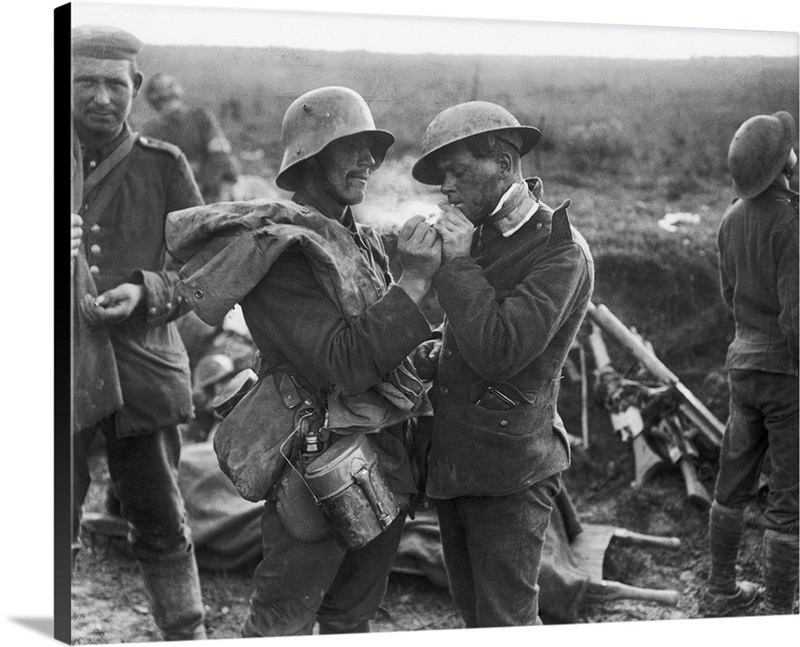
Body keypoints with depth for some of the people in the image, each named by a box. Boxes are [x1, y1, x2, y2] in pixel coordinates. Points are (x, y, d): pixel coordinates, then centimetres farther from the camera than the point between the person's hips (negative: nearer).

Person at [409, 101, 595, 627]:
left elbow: (498, 352, -24)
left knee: (508, 625, -4)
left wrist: (457, 263, -16)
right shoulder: (481, 235, 11)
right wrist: (436, 355, 3)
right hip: (450, 461, 8)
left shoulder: (561, 252, -14)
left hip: (509, 470, -8)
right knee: (474, 617, 17)